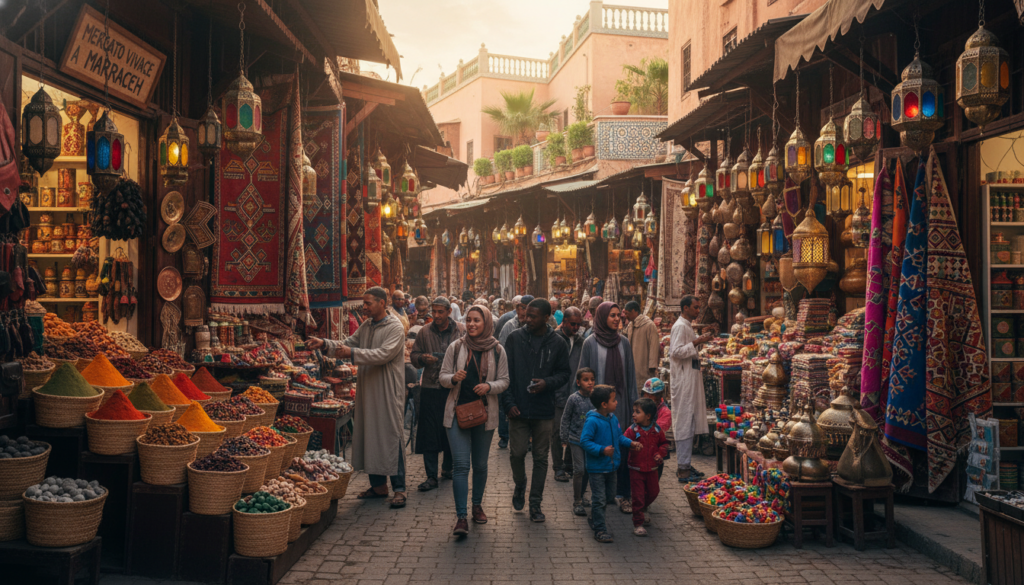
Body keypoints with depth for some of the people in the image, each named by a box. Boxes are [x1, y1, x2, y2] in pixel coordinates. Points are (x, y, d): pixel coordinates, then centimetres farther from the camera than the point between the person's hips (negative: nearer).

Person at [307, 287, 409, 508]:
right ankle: (378, 485, 23)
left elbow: (383, 354, -23)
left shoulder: (395, 328, -11)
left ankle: (399, 489, 3)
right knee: (369, 436, 11)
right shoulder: (366, 326, 13)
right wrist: (324, 343, -2)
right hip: (367, 390, 8)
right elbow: (347, 344, 14)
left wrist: (352, 353, -28)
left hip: (388, 392, -8)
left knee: (392, 437, -4)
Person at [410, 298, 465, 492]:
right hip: (430, 389, 0)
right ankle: (431, 476, 6)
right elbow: (413, 356, 10)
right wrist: (423, 359, -11)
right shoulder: (424, 332, 6)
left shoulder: (461, 331, 3)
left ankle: (448, 468, 29)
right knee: (429, 432, -1)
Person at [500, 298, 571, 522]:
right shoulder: (514, 338, -1)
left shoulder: (557, 343, 0)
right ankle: (519, 486, 31)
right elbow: (505, 373, 1)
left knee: (541, 457, 6)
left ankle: (535, 503, 19)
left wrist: (547, 383, -12)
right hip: (518, 409, 0)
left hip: (544, 411, 0)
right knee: (517, 453, 0)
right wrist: (508, 402, -7)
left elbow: (565, 373, 8)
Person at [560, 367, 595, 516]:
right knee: (579, 470, -6)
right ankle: (577, 502, 3)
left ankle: (581, 497, 28)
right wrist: (564, 438, 0)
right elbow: (565, 419, -2)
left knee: (587, 469, 12)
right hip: (576, 439, -4)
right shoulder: (574, 399, -10)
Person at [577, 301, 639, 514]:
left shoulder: (624, 343, 7)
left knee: (623, 448, 1)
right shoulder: (590, 343, -1)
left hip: (620, 402, 2)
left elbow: (631, 375, 10)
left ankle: (623, 495, 9)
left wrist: (633, 404, 5)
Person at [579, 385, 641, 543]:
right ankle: (599, 530, 8)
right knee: (599, 499, -2)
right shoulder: (592, 421, -21)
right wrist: (602, 450, -30)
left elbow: (619, 437, 16)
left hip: (612, 466, 8)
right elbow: (584, 441, -23)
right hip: (597, 468, -8)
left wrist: (630, 443, 0)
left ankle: (594, 520, 40)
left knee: (608, 495, 21)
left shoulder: (613, 419, 4)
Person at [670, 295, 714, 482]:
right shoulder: (680, 326, -13)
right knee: (684, 422, -7)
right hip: (683, 381, -10)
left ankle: (685, 465, 19)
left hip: (690, 380, 10)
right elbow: (676, 351, -23)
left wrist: (699, 343, 12)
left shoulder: (687, 326, 17)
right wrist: (696, 342, -21)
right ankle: (683, 469, -3)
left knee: (690, 423, 12)